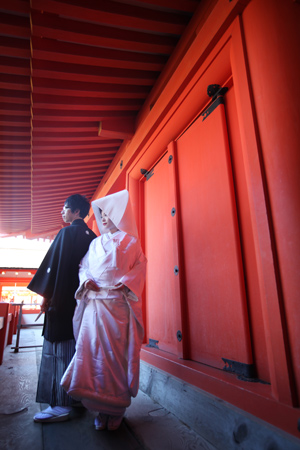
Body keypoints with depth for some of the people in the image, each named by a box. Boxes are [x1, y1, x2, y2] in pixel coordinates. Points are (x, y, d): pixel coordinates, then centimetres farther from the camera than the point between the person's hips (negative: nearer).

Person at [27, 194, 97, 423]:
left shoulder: (66, 233, -9)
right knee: (79, 347, 16)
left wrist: (46, 296, -8)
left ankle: (61, 405, 5)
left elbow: (54, 265, -13)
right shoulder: (92, 237, 11)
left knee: (60, 348, -1)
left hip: (63, 299, -7)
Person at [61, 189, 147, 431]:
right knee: (93, 351, 1)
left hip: (119, 304, -3)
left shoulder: (130, 241, 7)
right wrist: (86, 281, -3)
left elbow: (140, 266, 0)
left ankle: (116, 410, 15)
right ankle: (101, 410, 15)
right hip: (95, 303, 4)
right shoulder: (95, 243, 20)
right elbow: (84, 266, 17)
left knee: (118, 353, -1)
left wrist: (123, 284, -14)